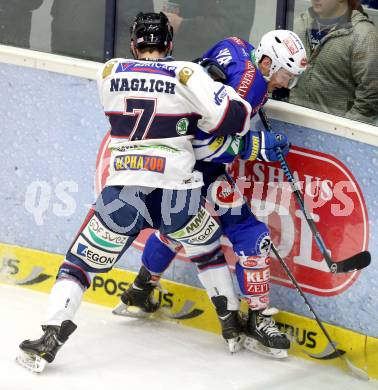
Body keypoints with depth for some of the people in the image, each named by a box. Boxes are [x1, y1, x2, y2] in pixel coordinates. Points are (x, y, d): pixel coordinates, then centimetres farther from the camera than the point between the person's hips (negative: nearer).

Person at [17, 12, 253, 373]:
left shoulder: (109, 73, 7)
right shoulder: (187, 74, -1)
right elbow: (234, 117, -9)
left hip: (122, 193, 0)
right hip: (176, 197, 0)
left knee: (81, 263, 11)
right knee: (208, 247, 26)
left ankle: (50, 338, -2)